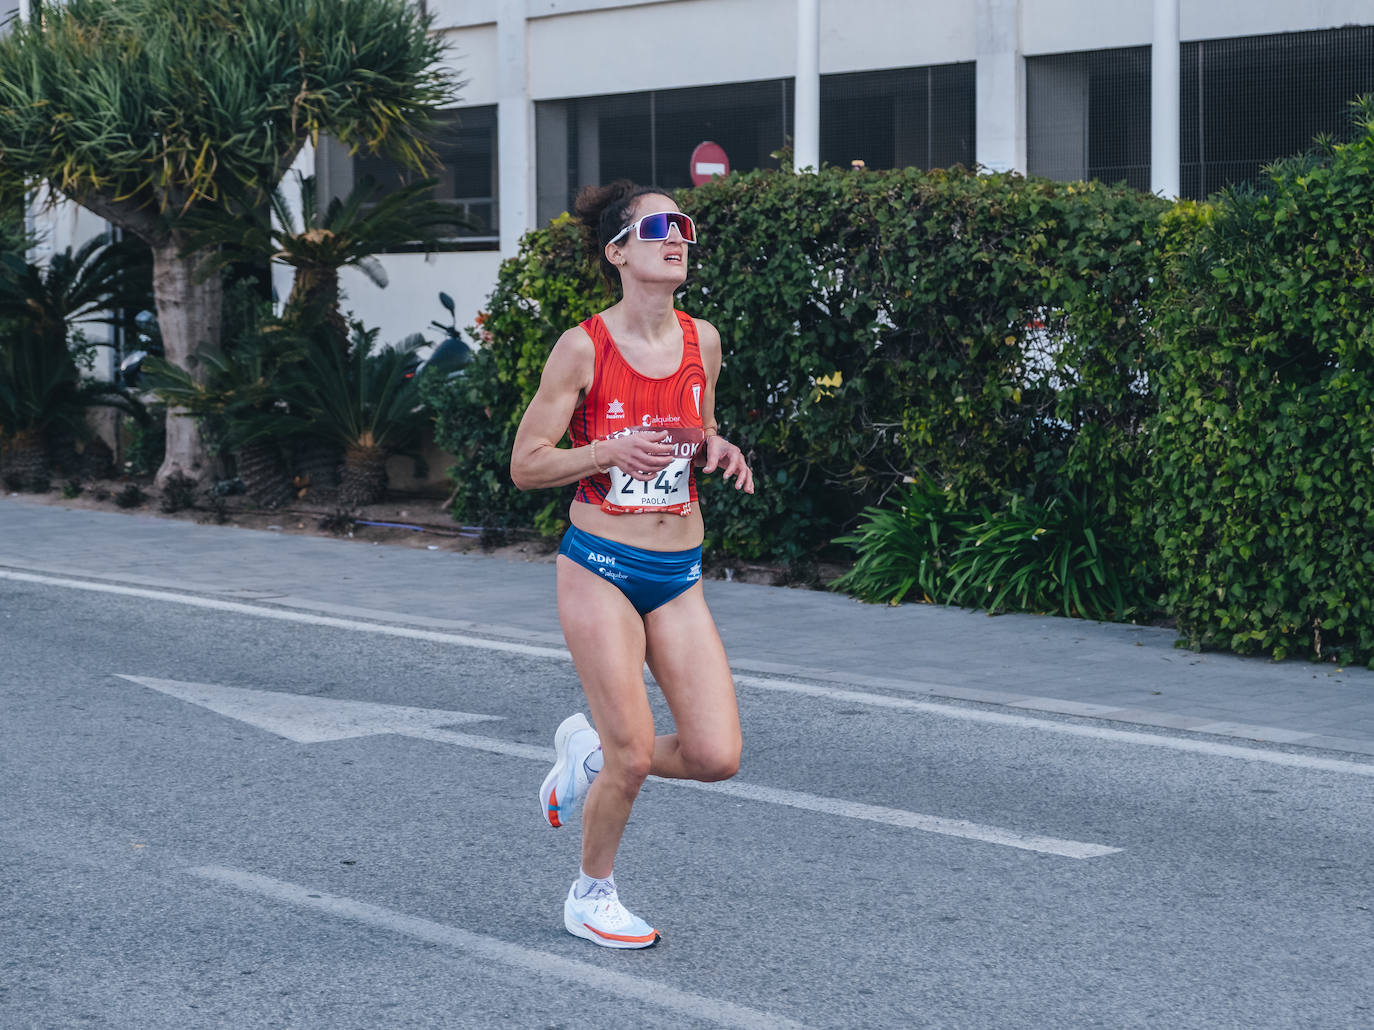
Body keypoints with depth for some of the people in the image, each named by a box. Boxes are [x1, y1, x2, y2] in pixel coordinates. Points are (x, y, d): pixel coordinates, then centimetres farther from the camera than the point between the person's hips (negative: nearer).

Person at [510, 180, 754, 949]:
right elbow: (525, 466, -7)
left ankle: (590, 752, 25)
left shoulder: (702, 340, 4)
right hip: (601, 568, -5)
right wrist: (611, 450, -22)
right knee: (634, 757, -5)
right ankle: (592, 895, 22)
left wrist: (718, 450, -3)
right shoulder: (584, 348, -10)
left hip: (680, 575, 5)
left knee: (717, 756, -4)